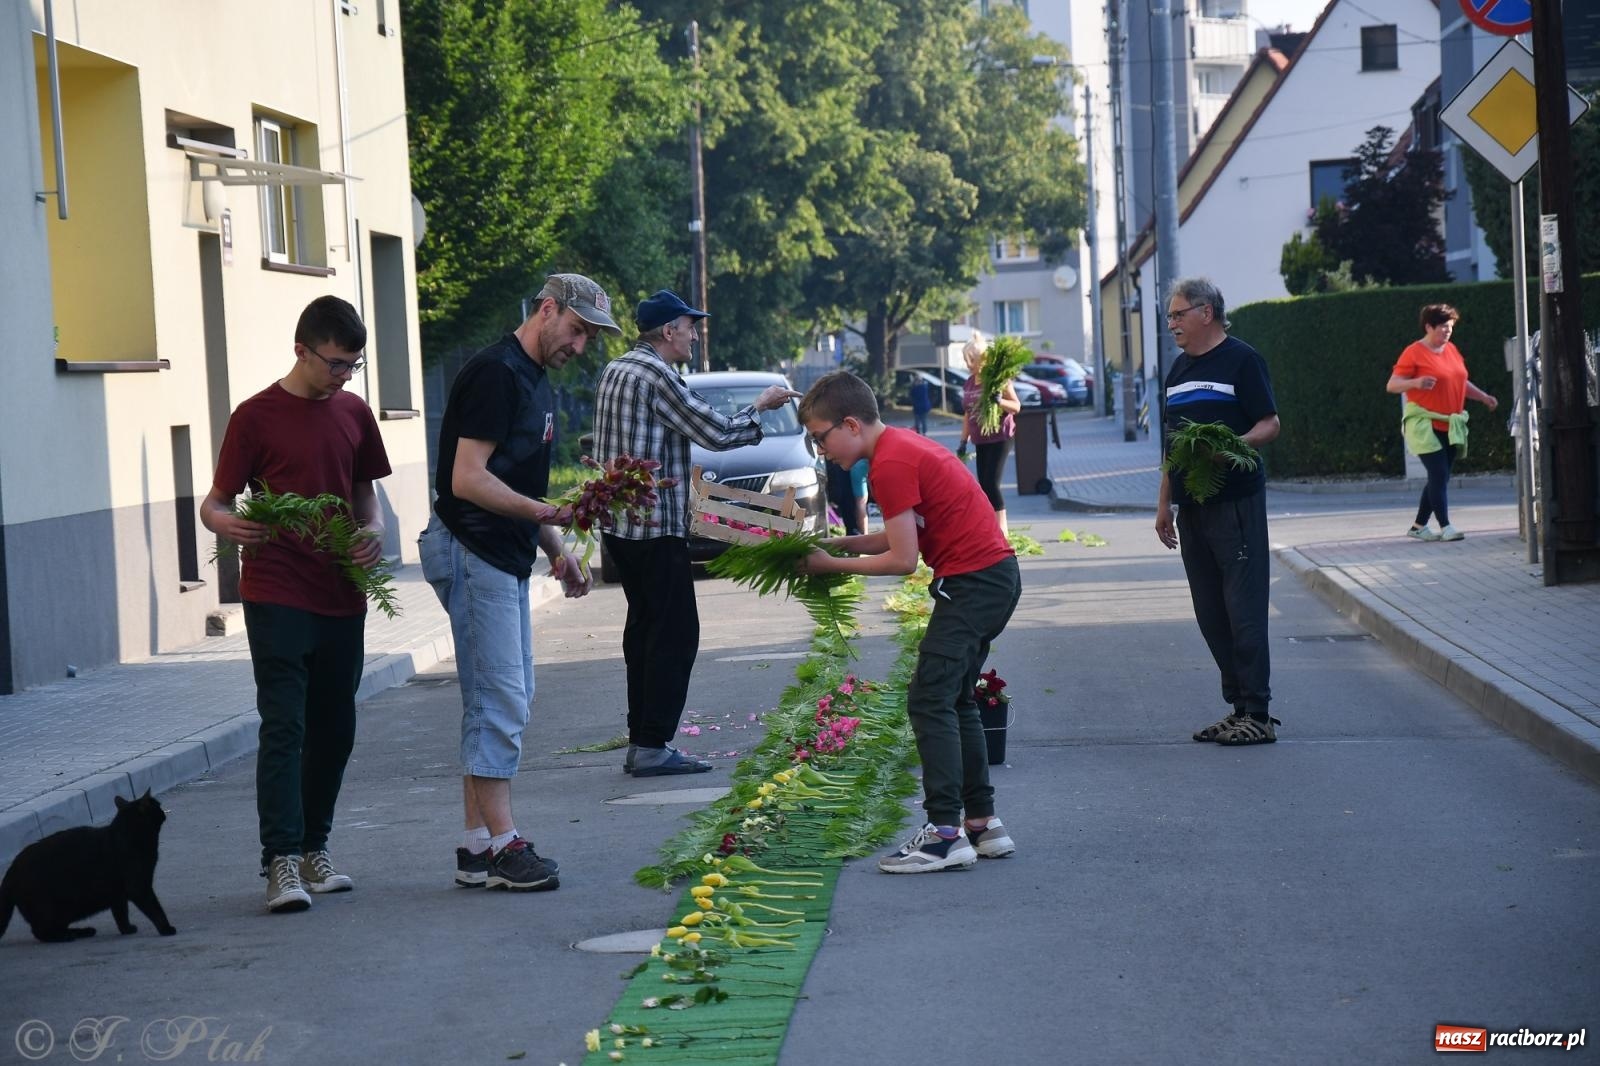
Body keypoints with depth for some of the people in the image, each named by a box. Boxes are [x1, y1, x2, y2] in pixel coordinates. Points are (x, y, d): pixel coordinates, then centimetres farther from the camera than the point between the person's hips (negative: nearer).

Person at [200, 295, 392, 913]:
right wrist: (225, 524, -26)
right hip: (277, 599, -5)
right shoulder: (257, 417, -5)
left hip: (341, 596, 6)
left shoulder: (353, 413, 11)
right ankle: (282, 862, -12)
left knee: (334, 729, 10)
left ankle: (314, 850, 22)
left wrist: (374, 531, -2)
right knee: (284, 726, -11)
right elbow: (215, 502, -3)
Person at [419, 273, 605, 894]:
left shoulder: (536, 381, 18)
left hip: (507, 559, 10)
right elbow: (468, 480, -21)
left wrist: (556, 552, 17)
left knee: (505, 701, 11)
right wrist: (547, 514, -27)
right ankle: (499, 846, -6)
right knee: (499, 701, -9)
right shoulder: (496, 373, -14)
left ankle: (476, 846, 14)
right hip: (473, 554, -10)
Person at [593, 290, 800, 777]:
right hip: (656, 524, -10)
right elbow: (717, 432, -14)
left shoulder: (616, 371, 14)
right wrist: (761, 406, 2)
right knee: (675, 632, -6)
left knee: (644, 627, 14)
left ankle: (640, 741, 16)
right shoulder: (657, 376, -16)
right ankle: (653, 746, -7)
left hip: (621, 523, 10)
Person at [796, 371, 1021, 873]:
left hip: (973, 581, -11)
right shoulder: (904, 445, 15)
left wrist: (833, 565, -7)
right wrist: (836, 544, 7)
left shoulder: (891, 465, -17)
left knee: (930, 701, -10)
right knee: (955, 701, 17)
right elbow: (902, 535, 16)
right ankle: (982, 824, 19)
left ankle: (945, 832, -12)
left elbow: (902, 559, -16)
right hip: (997, 574, 11)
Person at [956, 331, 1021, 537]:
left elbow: (1016, 406, -10)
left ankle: (1002, 530, -11)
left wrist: (999, 401, -28)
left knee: (991, 483, -14)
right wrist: (963, 441, 15)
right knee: (983, 484, 5)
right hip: (981, 440, 7)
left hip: (1000, 438, -7)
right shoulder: (969, 383, 11)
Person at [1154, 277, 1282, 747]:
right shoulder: (1180, 368, 19)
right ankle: (1238, 705, 15)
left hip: (1236, 501, -8)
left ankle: (1256, 714, -4)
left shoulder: (1241, 360, -5)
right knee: (1210, 614, 8)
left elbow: (1270, 425, -8)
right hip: (1192, 507, 8)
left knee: (1243, 611, -7)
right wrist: (1165, 503, 19)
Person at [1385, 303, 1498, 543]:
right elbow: (1392, 385, -11)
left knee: (1440, 477, 8)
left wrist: (1483, 397, 15)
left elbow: (1461, 381, 26)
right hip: (1425, 424, -7)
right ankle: (1445, 527, -13)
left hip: (1449, 426, 7)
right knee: (1439, 475, -14)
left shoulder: (1451, 350, 13)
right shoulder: (1414, 353, -8)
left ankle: (1418, 526, 17)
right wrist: (1415, 383, -29)